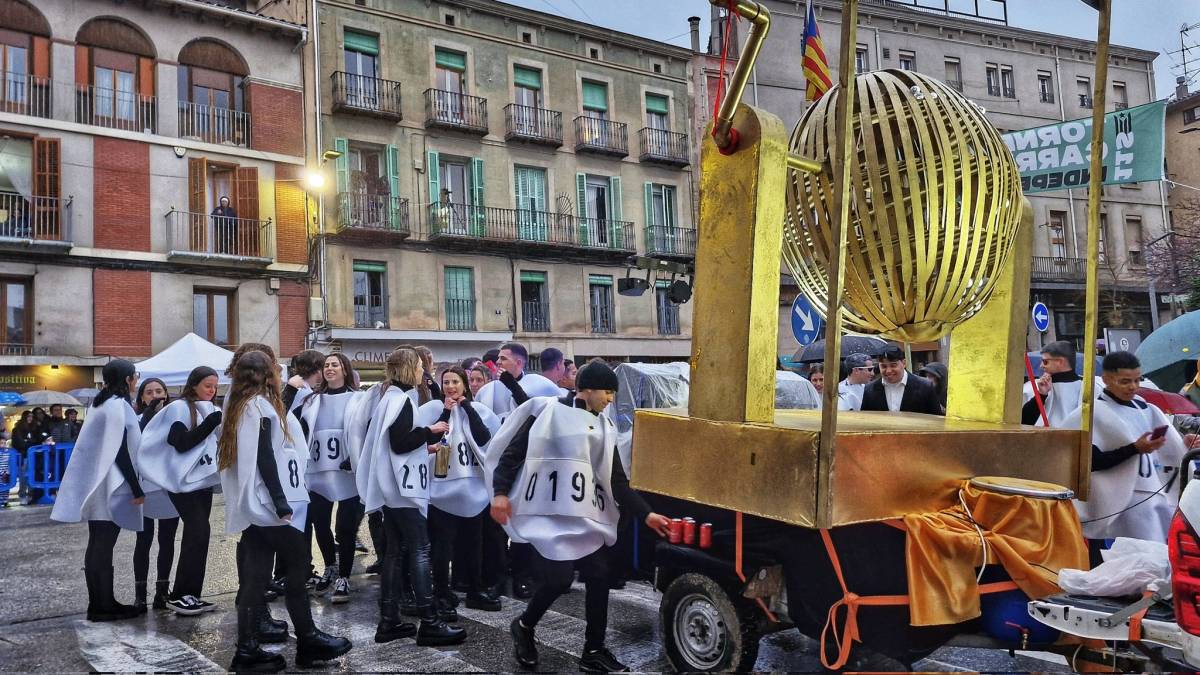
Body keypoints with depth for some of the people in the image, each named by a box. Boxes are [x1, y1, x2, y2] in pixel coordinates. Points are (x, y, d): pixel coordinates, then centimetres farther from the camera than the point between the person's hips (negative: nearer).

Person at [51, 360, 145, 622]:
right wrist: (137, 488, -15)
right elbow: (121, 451, -19)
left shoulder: (104, 404, 14)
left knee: (98, 546, 11)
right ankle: (103, 606, 1)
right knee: (103, 547, -5)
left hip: (97, 485, 10)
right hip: (110, 487, -9)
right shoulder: (117, 405, -15)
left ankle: (100, 603, 17)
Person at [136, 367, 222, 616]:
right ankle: (178, 595, -6)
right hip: (185, 481, -7)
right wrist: (210, 423, -21)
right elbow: (181, 443, -17)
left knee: (197, 535, 7)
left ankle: (191, 594, 13)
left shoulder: (208, 409, 14)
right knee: (198, 532, -13)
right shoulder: (179, 407, -7)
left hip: (203, 479, 7)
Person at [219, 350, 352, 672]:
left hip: (252, 505, 9)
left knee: (255, 576, 7)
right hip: (267, 503, -9)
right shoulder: (262, 406, -10)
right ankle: (308, 639, 5)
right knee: (298, 563, 0)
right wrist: (282, 504, -19)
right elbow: (265, 458, -18)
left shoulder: (239, 406, 16)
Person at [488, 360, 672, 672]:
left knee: (599, 577, 3)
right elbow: (513, 451, -1)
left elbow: (616, 480, 13)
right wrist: (501, 492, -10)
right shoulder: (547, 411, -3)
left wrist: (646, 514, 7)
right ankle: (524, 626, 16)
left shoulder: (603, 428, 13)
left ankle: (593, 651, 19)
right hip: (550, 511, -6)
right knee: (560, 578, -13)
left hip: (586, 514, 6)